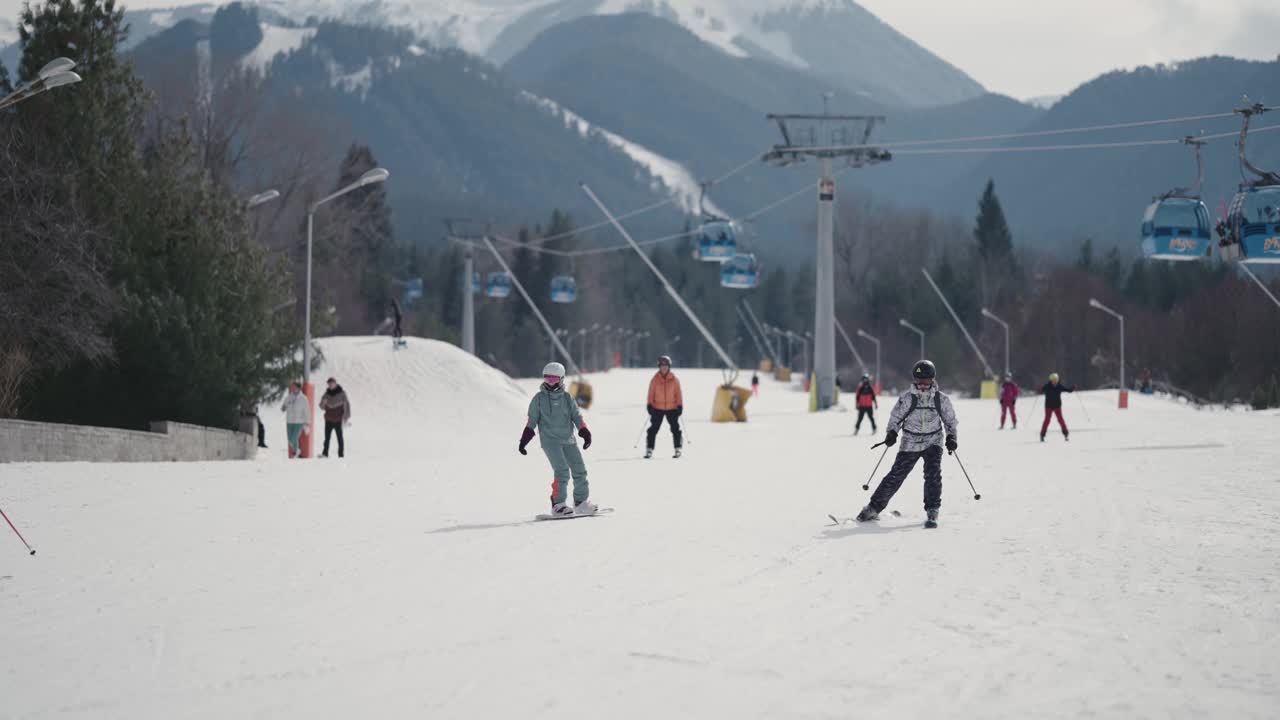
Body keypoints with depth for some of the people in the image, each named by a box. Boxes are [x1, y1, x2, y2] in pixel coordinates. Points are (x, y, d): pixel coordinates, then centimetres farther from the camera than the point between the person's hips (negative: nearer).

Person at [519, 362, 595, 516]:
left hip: (568, 439, 4)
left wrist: (585, 432, -7)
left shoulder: (567, 398, 10)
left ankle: (581, 502, 15)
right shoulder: (539, 399, 5)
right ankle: (558, 505, -14)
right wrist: (524, 439, 0)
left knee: (579, 470, 1)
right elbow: (532, 420, 7)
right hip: (550, 439, -4)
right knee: (562, 470, -19)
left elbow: (577, 416, 8)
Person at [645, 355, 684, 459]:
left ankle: (678, 449, 15)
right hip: (657, 408, 0)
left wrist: (680, 405, -2)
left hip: (672, 408, 0)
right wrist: (649, 405, -4)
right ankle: (649, 450, 1)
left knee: (675, 429, 5)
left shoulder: (674, 379, -1)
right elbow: (651, 393, 1)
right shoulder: (655, 379, -2)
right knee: (653, 429, -2)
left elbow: (678, 393, 2)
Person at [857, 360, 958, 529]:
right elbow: (896, 417, -2)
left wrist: (952, 437, -8)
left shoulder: (941, 399, -7)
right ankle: (874, 508, 11)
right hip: (911, 442, 0)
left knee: (933, 473, -21)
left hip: (933, 441, 0)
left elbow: (950, 420, 6)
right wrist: (892, 433, -18)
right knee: (896, 475, -2)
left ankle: (932, 512, -14)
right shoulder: (907, 398, -11)